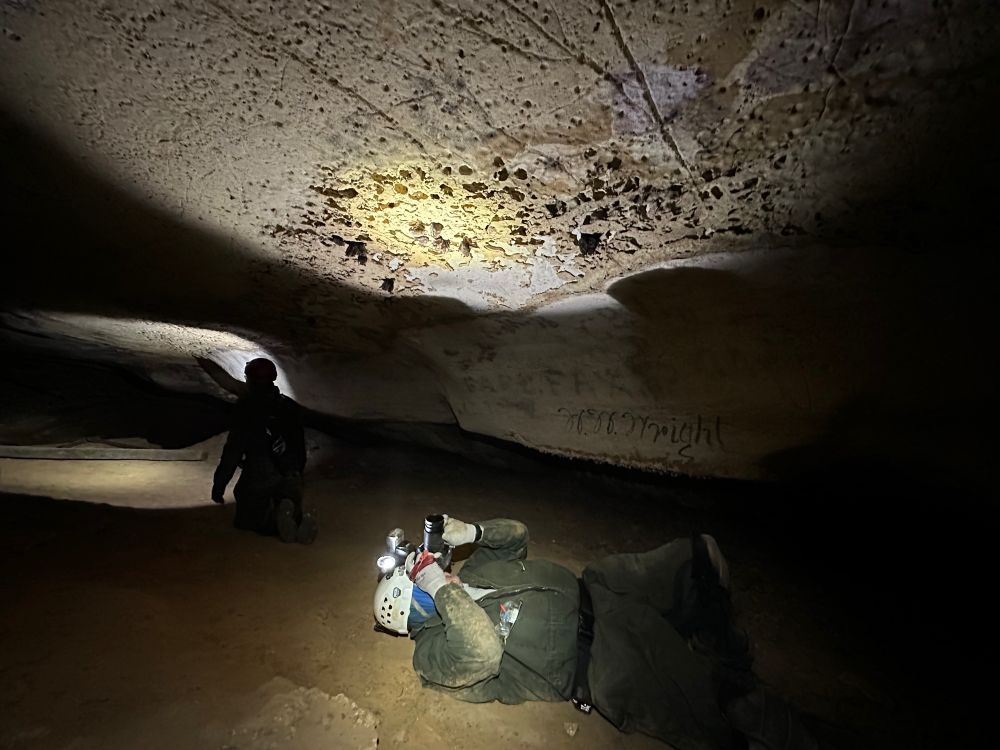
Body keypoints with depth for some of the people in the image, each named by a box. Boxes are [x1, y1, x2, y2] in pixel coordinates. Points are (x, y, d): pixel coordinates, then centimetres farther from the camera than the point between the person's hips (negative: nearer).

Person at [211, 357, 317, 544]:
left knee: (246, 519, 13)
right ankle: (301, 519, -17)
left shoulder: (247, 408, -5)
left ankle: (277, 516, -20)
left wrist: (219, 484, 0)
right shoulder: (290, 407, 11)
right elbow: (301, 448, 17)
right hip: (291, 478, 4)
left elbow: (233, 450, -8)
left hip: (257, 477, -4)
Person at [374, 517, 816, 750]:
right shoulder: (434, 653, -6)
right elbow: (483, 653, -28)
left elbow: (516, 536, 20)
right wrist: (442, 588, -24)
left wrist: (472, 532, 4)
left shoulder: (471, 575, 16)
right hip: (590, 664, -7)